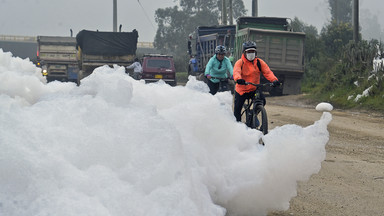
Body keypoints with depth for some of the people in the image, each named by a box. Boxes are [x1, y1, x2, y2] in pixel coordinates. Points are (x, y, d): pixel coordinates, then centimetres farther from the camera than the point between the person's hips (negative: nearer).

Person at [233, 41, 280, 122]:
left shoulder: (259, 62, -2)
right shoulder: (240, 62, -10)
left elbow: (267, 72, -14)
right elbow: (236, 72, -29)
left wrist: (274, 80, -34)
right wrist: (238, 79, -53)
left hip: (254, 90, 2)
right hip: (241, 90, -1)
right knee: (237, 109, 2)